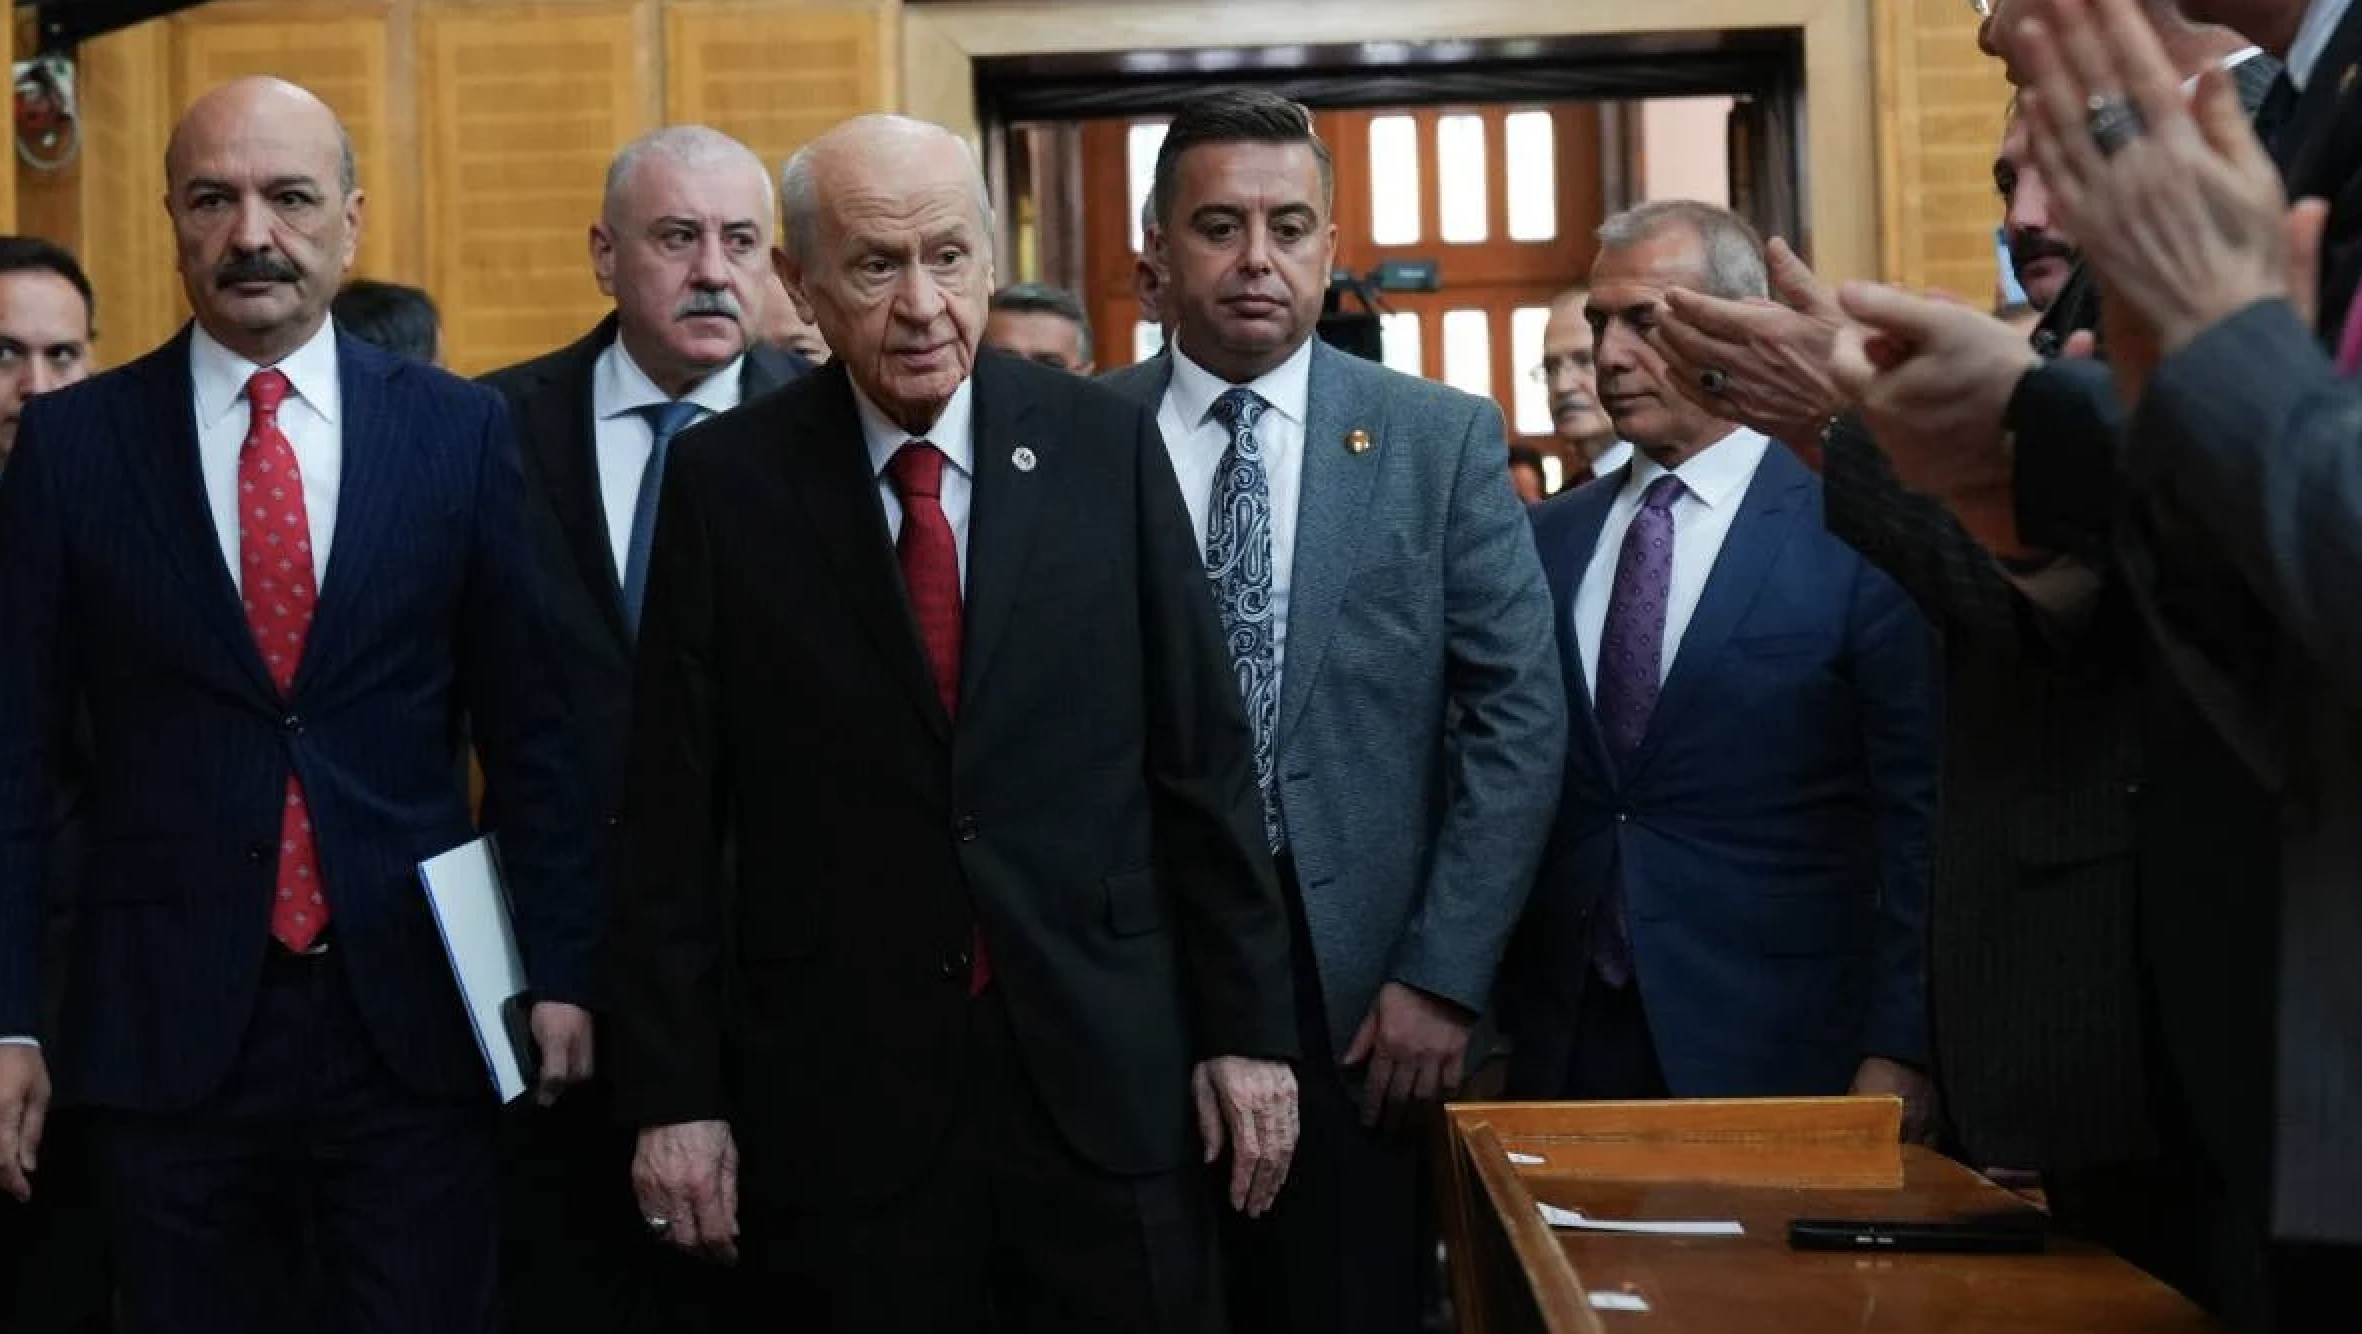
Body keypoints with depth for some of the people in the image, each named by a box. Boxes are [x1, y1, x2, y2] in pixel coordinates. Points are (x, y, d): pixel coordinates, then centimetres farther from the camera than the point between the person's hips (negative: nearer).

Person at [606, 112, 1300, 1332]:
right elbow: (672, 815, -1)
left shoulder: (1105, 445, 0)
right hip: (838, 1085, -1)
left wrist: (1248, 1026, 1)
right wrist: (673, 1093, -3)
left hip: (1106, 1065, 1)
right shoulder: (726, 480, -3)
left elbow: (1202, 758, 2)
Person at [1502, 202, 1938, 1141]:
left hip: (1774, 1056, -4)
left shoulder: (1857, 534, -5)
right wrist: (1499, 1009, 5)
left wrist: (1898, 1055, -10)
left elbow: (1918, 816, -6)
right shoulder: (1549, 539, 8)